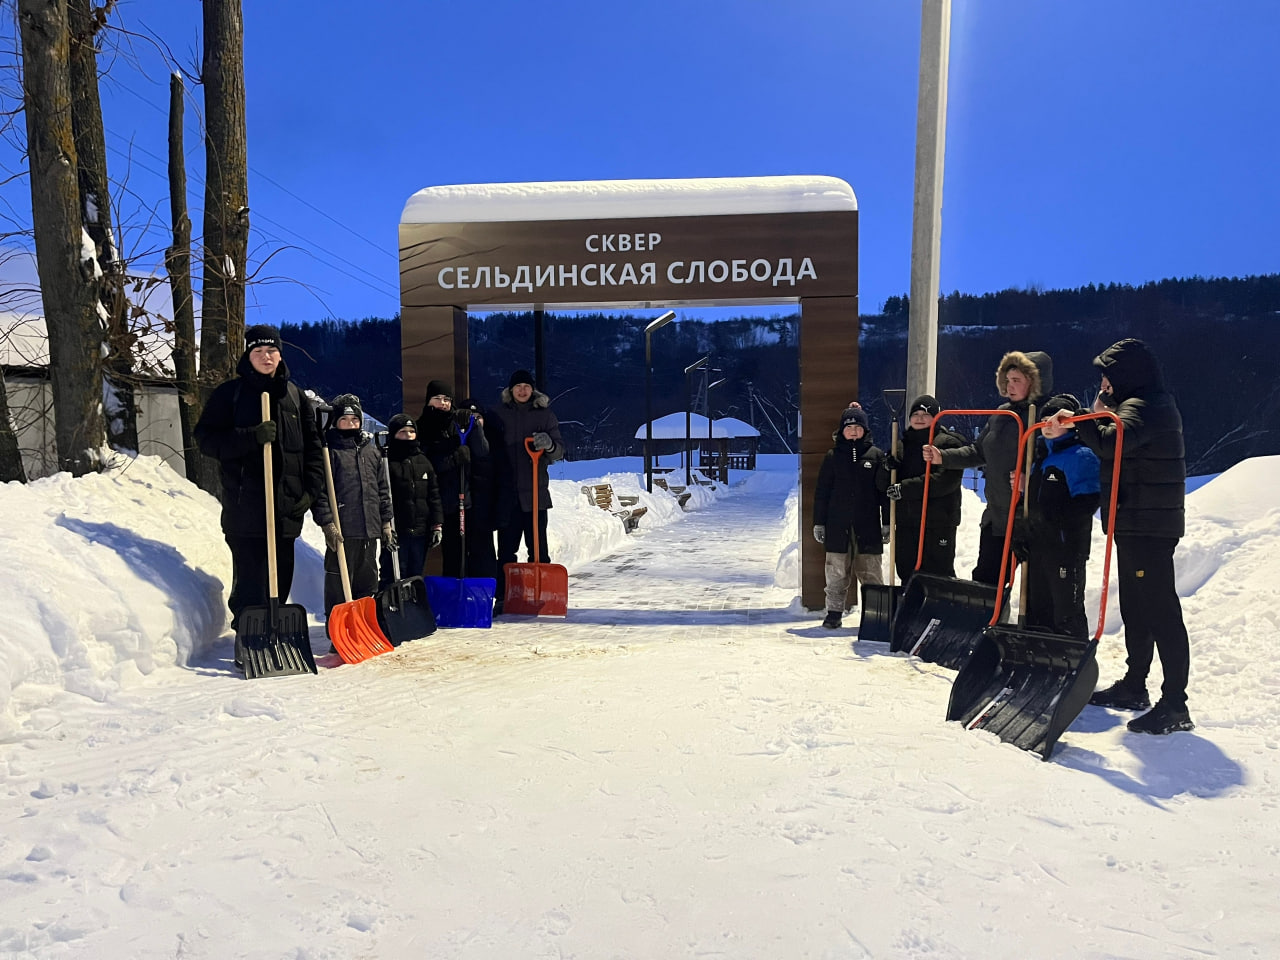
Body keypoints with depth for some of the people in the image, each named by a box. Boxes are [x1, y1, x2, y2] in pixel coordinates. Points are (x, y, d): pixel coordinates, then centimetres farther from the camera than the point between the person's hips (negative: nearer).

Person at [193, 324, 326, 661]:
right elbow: (207, 438, -3)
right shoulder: (230, 393, 3)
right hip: (245, 505, -4)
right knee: (250, 579, -5)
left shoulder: (295, 396, 13)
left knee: (281, 577, 10)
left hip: (286, 506, 4)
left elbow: (313, 447, 13)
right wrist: (252, 437, -18)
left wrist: (311, 491, 3)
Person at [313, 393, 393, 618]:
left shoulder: (371, 452, 15)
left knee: (368, 579, 14)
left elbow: (383, 490, 18)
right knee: (339, 582, -2)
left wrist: (386, 522, 15)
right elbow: (320, 490, -9)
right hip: (341, 530, -6)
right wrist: (327, 523, -16)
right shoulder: (329, 451, -3)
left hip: (370, 530, 6)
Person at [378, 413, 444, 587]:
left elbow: (433, 495, 13)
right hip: (396, 531, -5)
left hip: (420, 532, 5)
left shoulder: (423, 461, 13)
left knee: (416, 576, 13)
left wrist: (437, 525, 8)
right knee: (392, 578, -3)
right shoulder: (387, 461, -4)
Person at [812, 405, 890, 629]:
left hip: (868, 526, -1)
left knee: (871, 572, 1)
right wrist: (818, 523, 4)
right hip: (838, 526, 1)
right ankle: (834, 613, 13)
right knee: (836, 572, 4)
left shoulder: (876, 455, 5)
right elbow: (822, 492, 8)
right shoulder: (833, 456, 8)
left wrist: (887, 523, 1)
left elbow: (885, 491, 5)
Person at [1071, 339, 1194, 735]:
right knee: (1135, 608, 18)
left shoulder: (1142, 407, -15)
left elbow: (1109, 444, -32)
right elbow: (1119, 447, 15)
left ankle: (1175, 706, -4)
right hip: (1138, 525, 11)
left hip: (1147, 527, -11)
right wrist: (1103, 413, 2)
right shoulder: (1152, 405, 19)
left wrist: (1079, 419, -17)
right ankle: (1134, 685, 30)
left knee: (1160, 612, -8)